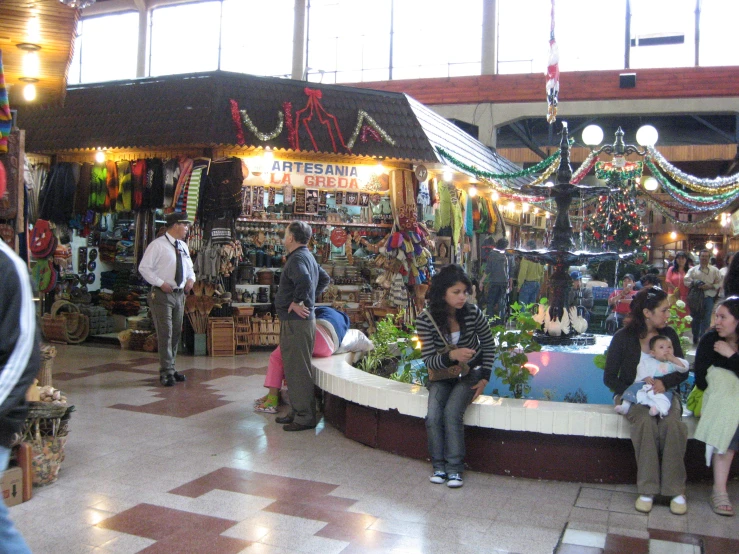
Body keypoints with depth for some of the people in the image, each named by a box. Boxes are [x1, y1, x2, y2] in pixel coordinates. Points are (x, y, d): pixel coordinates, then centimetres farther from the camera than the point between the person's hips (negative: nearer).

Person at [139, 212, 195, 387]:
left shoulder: (183, 246, 13)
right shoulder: (158, 245, -9)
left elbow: (189, 266, 25)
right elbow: (144, 267, -11)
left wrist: (191, 278, 4)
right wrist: (161, 283, -18)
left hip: (179, 294, 8)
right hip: (162, 294, -7)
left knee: (176, 333, 13)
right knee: (165, 334, -7)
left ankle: (170, 369, 25)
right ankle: (167, 372, -1)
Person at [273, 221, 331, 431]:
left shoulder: (297, 258, -15)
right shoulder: (307, 256, 16)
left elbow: (304, 280, -35)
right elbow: (325, 278, 28)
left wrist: (298, 302, -22)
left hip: (296, 321, -11)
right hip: (299, 321, 11)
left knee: (297, 370, -5)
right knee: (295, 368, 16)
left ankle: (305, 417, 0)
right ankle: (297, 411, 24)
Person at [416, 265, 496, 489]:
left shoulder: (472, 313, -17)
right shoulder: (425, 320, -19)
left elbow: (489, 344, 0)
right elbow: (428, 360, -17)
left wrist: (485, 378, -3)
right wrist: (451, 356, -36)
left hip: (470, 373, -1)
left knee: (452, 413, -25)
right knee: (433, 416, -21)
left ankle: (455, 468, -11)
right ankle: (439, 465, -1)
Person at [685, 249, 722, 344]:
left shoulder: (714, 270, 6)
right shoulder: (693, 270, 7)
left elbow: (719, 283, 3)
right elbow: (686, 281, 1)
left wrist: (710, 286, -14)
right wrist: (695, 284, -17)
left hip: (709, 298, 0)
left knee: (706, 320, -2)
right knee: (696, 319, 9)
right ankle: (695, 338, 22)